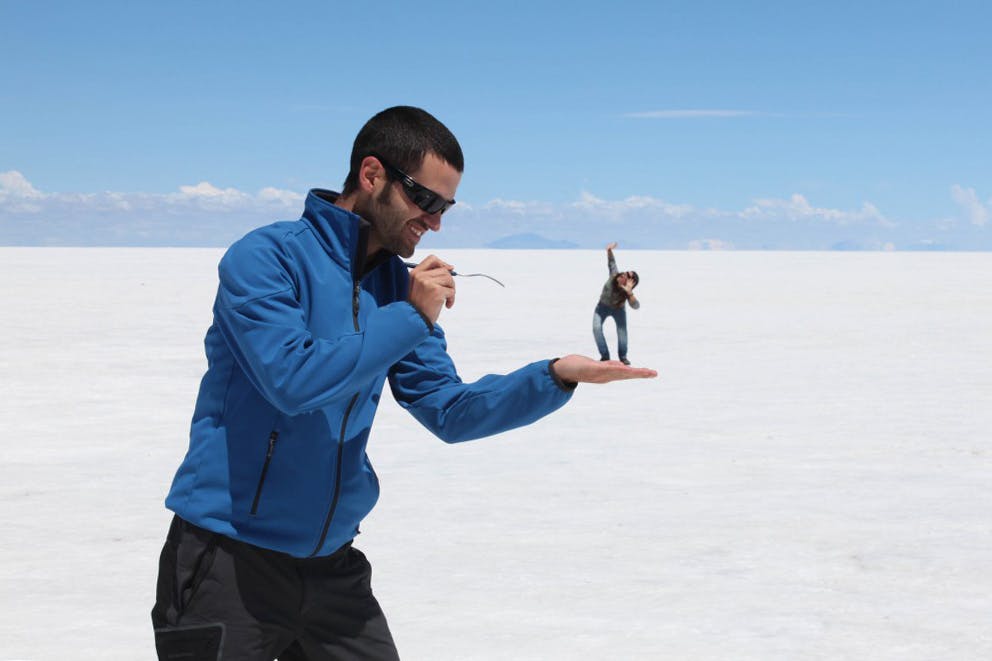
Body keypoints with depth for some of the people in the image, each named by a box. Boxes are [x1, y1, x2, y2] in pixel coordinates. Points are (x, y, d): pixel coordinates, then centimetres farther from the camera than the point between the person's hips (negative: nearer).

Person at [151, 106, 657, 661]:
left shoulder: (399, 285, 9)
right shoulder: (266, 257, -12)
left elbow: (448, 411, 6)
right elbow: (292, 380, -25)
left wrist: (557, 376, -8)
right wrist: (411, 319, -20)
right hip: (229, 557, -6)